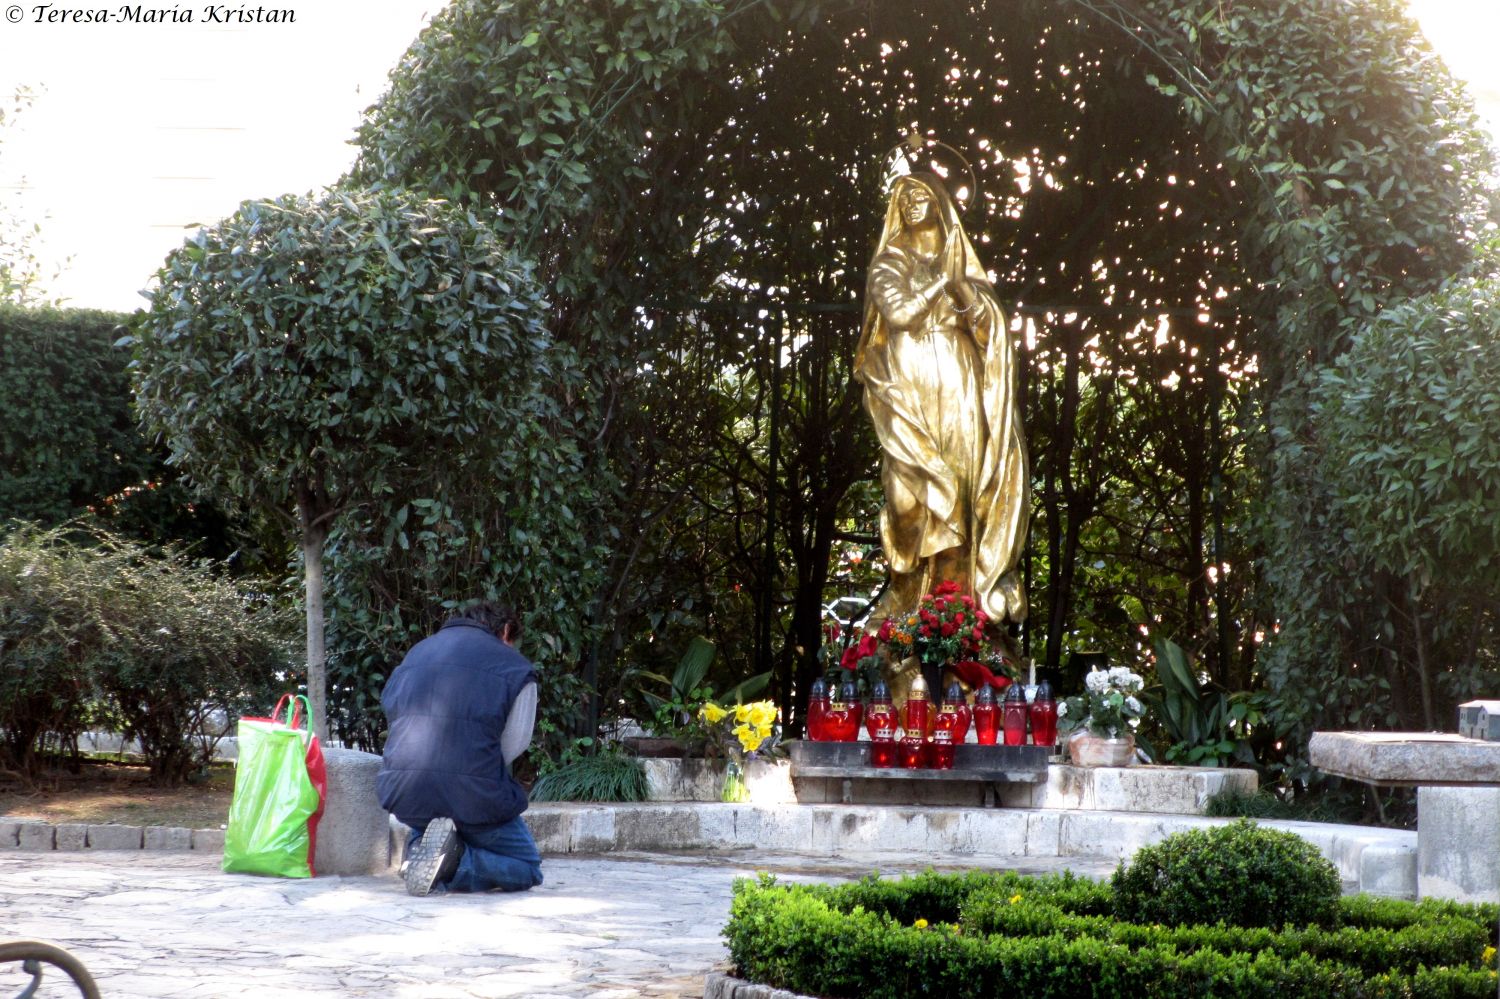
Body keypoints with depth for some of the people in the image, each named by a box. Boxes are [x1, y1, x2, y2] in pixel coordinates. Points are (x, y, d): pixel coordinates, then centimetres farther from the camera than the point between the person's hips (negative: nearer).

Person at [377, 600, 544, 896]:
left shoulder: (416, 652, 18)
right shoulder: (514, 666, 2)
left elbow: (389, 707, 20)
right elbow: (514, 743, -1)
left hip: (401, 794, 5)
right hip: (472, 796, -5)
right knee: (527, 870, 14)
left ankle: (419, 849, 3)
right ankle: (454, 862, -15)